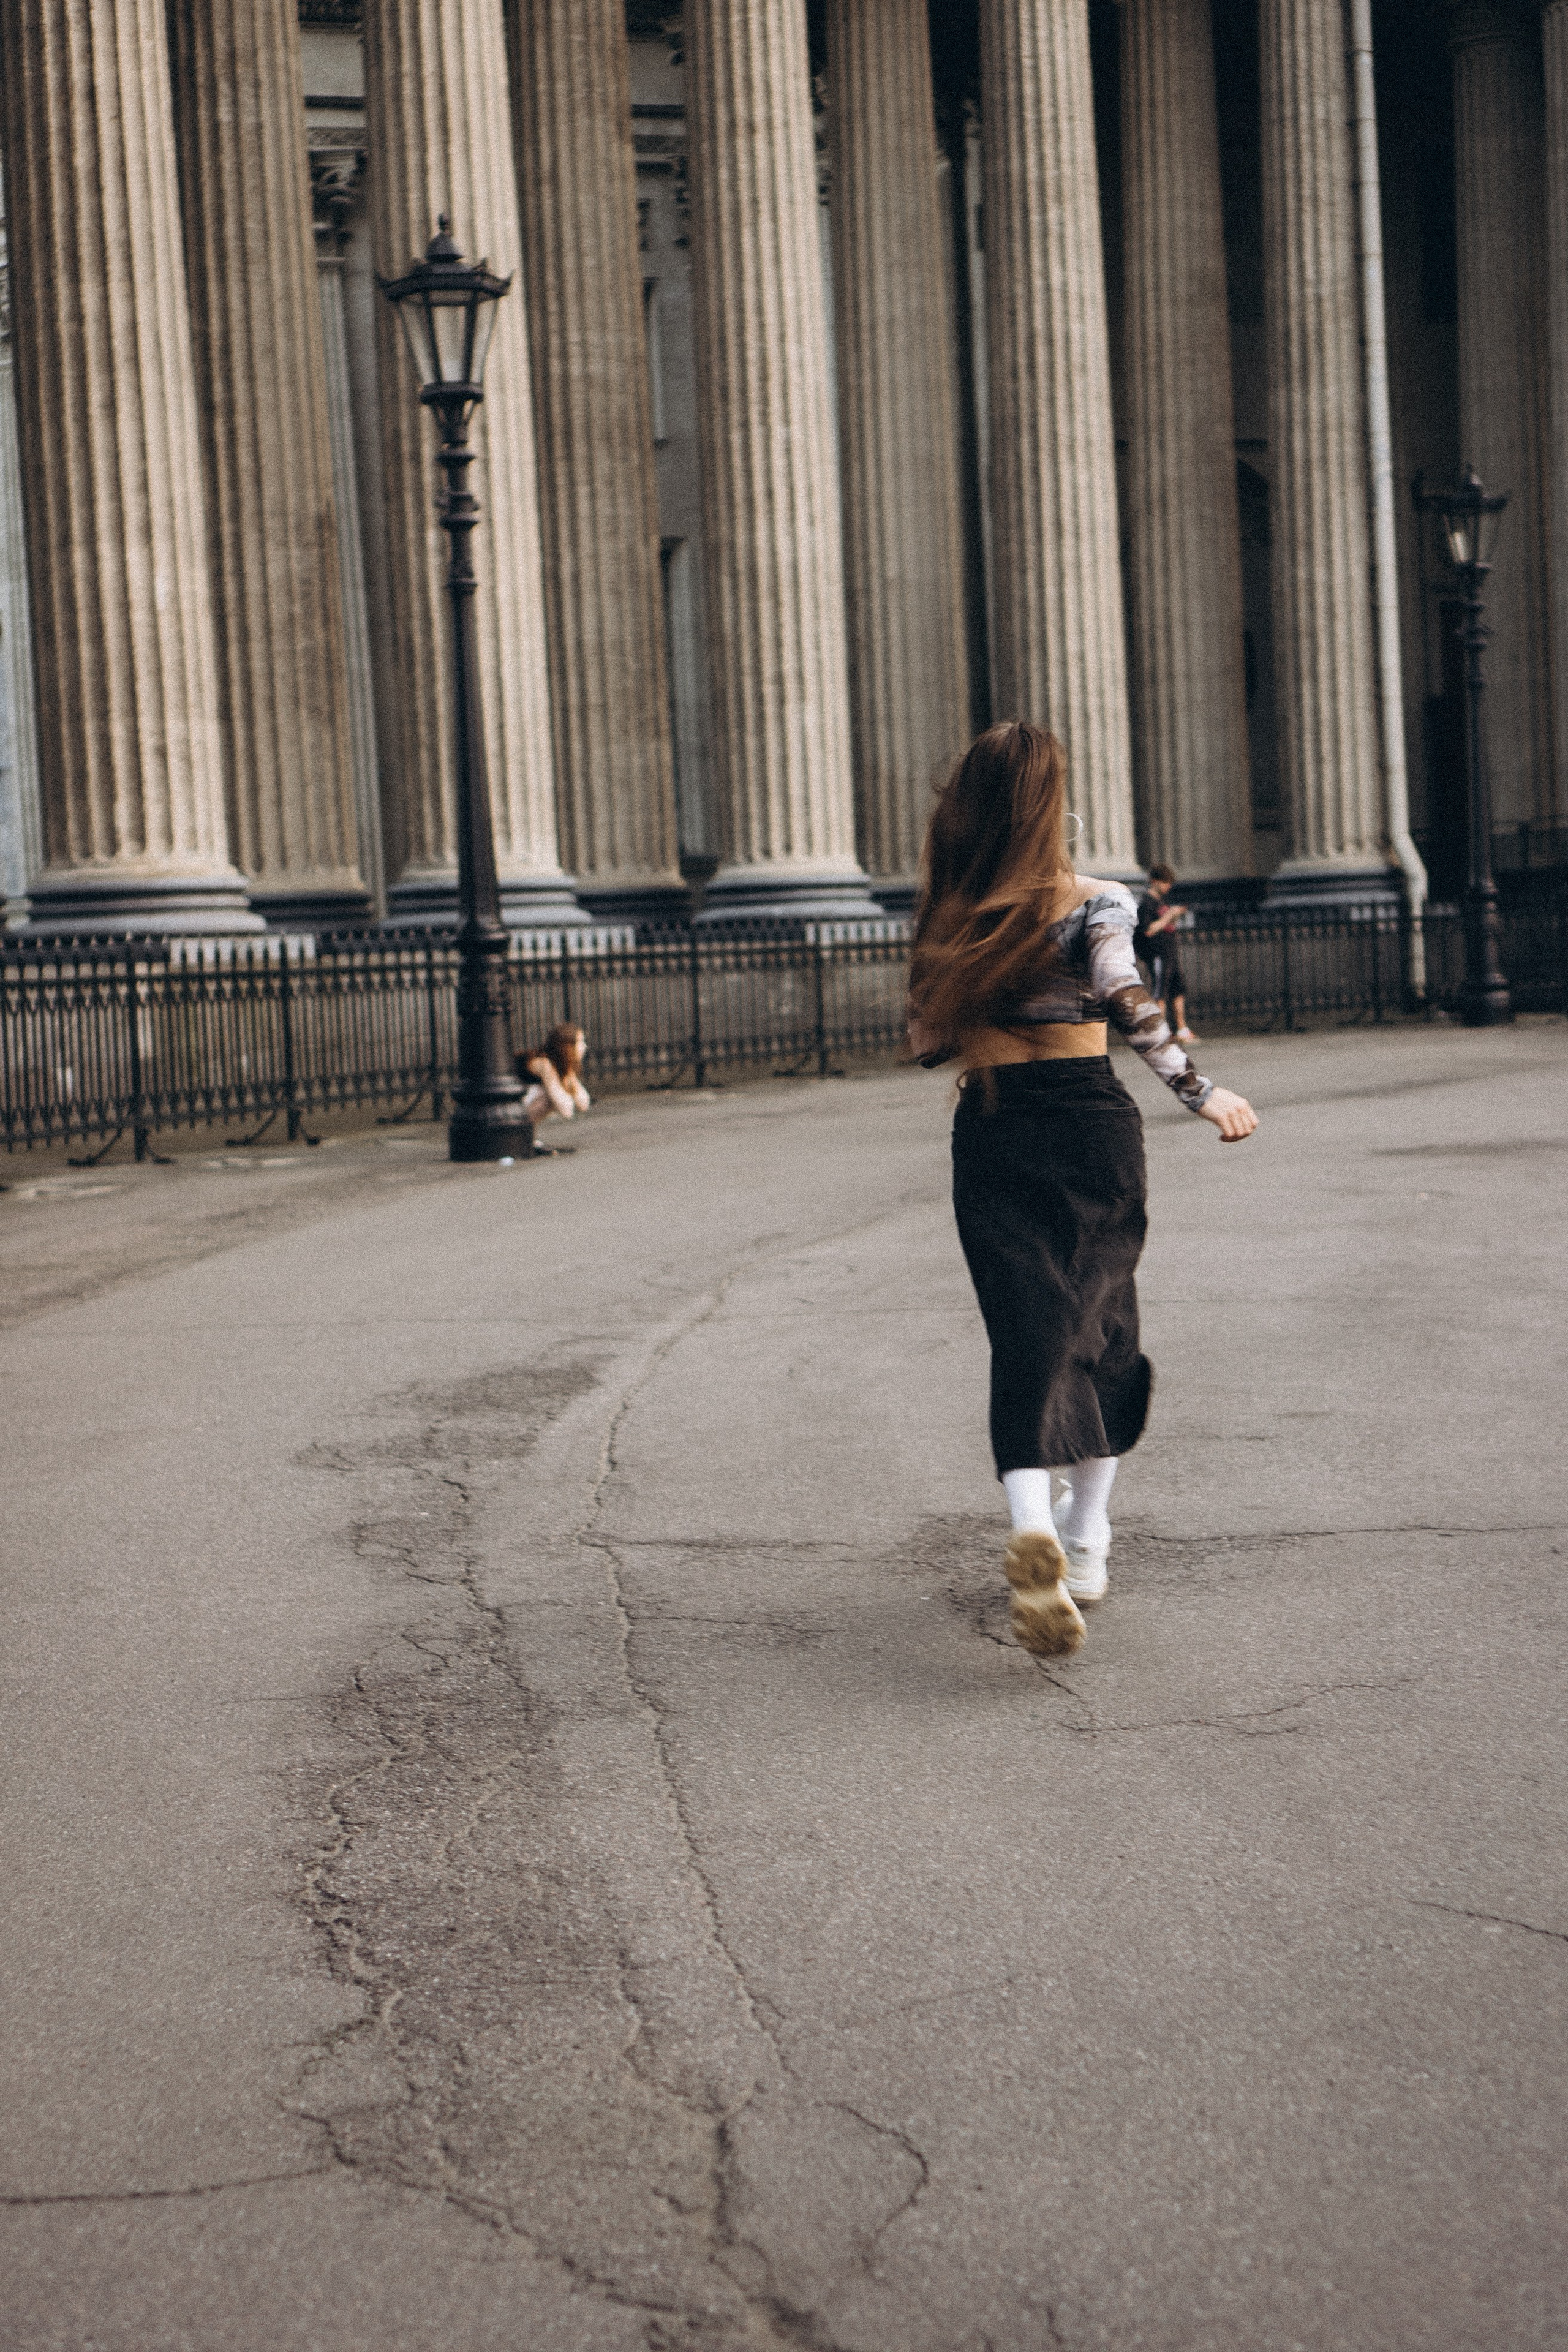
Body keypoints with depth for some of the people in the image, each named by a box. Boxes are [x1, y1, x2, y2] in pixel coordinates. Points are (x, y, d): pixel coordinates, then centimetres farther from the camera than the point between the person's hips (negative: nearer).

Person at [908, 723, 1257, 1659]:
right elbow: (1128, 1003, -20)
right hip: (1089, 1120, -1)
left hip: (991, 1132, 2)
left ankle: (1035, 1530, -28)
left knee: (1028, 1332, -3)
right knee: (1101, 1318, 15)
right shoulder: (1094, 903, -6)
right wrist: (1204, 1093, -15)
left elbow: (929, 1043, 9)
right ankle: (1086, 1541, 21)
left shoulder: (953, 915, 5)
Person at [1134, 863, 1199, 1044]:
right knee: (1160, 994, -8)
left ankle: (1182, 1031, 12)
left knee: (1179, 990, 8)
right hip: (1157, 955, -10)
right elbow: (1148, 930, -20)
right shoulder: (1146, 902, -12)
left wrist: (1177, 915, 8)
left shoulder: (1161, 900, 18)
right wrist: (1169, 915, -17)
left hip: (1169, 954, 10)